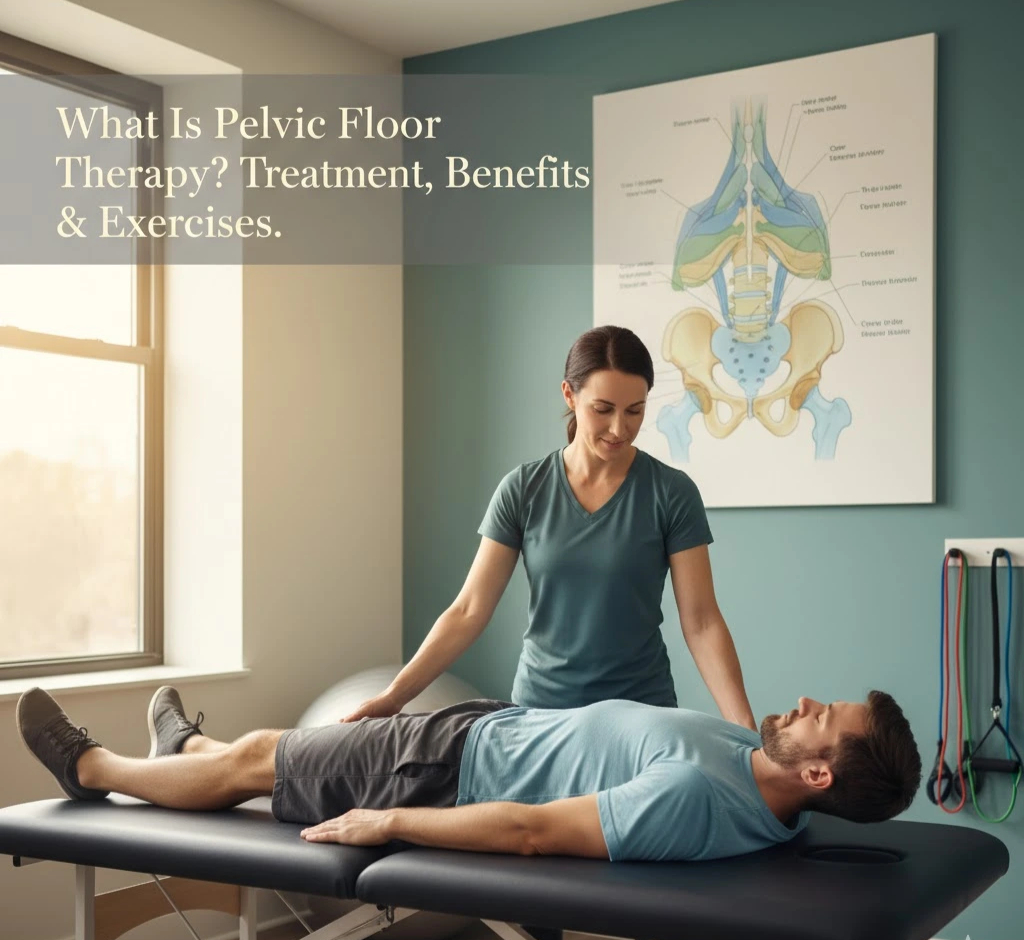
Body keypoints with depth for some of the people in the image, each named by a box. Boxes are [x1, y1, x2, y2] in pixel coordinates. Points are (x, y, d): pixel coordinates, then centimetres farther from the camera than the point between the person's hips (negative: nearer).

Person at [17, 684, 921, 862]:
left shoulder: (695, 795, -38)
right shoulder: (756, 761, -9)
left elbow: (530, 831, -33)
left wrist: (385, 824, -24)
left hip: (457, 768, -7)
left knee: (253, 759, 12)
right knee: (274, 740, 26)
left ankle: (92, 768, 40)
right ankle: (189, 746, 59)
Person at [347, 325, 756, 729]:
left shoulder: (671, 492, -8)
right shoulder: (523, 490, -5)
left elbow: (701, 621, -10)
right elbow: (469, 611, -5)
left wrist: (744, 727, -21)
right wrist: (395, 694, -13)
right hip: (539, 708, 1)